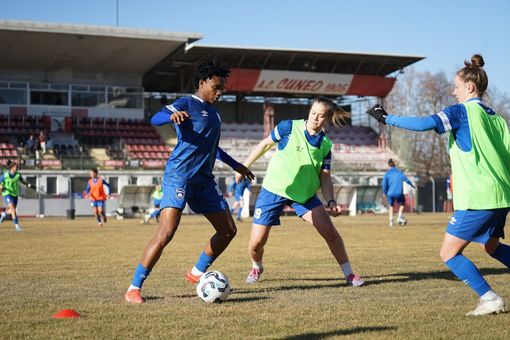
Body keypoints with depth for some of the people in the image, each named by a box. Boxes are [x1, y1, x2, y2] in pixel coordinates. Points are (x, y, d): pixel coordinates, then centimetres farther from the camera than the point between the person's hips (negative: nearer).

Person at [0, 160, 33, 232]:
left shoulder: (18, 175, -3)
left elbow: (22, 181, 13)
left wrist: (29, 185, -1)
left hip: (15, 194, 5)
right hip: (7, 194, -5)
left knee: (12, 210, 16)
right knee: (13, 209, -19)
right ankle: (17, 226, -16)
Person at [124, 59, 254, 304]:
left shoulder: (214, 112, 20)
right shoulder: (188, 104, -5)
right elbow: (155, 119, -21)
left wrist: (236, 165, 39)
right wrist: (172, 115, -42)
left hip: (204, 181, 9)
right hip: (179, 176, -9)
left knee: (228, 230, 9)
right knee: (166, 233, -19)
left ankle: (197, 273, 27)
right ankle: (134, 288, -11)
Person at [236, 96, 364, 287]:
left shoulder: (325, 145, -4)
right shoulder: (289, 127, -13)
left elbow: (325, 178, -3)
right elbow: (266, 144, 0)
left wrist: (331, 202, -19)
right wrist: (244, 166, 3)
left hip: (305, 194, 2)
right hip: (273, 190, -2)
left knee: (330, 232, -11)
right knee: (256, 243, -5)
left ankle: (349, 274, 5)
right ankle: (256, 268, 29)